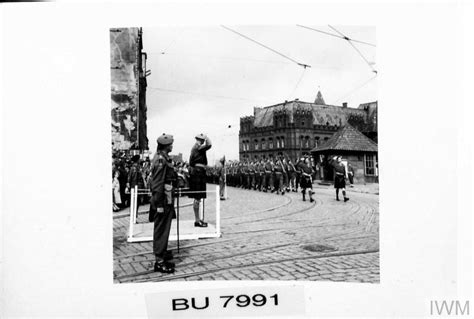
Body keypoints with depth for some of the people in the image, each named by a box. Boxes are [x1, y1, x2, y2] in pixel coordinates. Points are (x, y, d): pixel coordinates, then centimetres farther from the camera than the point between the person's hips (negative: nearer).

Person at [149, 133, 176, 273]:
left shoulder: (163, 158, 11)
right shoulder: (161, 160, -20)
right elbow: (158, 184, -22)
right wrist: (159, 204, -21)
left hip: (166, 200, 10)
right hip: (163, 200, -10)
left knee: (163, 228, 21)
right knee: (161, 229, -3)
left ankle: (162, 252, 36)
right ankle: (159, 261, 4)